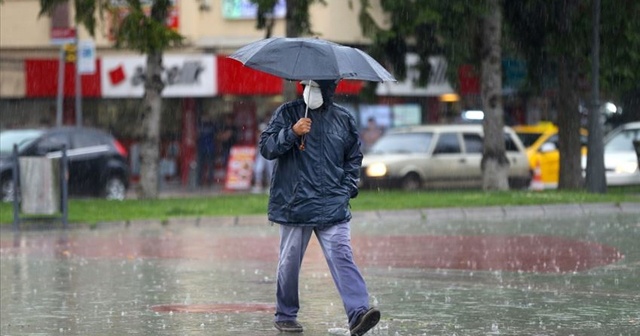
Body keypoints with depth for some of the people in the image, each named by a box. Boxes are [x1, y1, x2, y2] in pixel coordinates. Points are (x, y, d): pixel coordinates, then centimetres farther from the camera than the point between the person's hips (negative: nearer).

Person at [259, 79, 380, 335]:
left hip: (333, 207, 1)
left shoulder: (343, 119, 10)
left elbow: (354, 157, 22)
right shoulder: (287, 113, 3)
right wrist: (292, 132, -19)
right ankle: (285, 315, 23)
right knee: (290, 261, 8)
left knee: (342, 257, -12)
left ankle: (358, 313, -22)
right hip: (294, 205, -1)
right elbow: (266, 147, -4)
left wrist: (348, 188, 9)